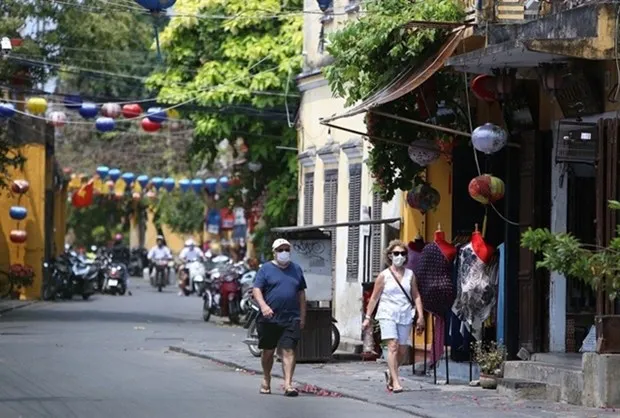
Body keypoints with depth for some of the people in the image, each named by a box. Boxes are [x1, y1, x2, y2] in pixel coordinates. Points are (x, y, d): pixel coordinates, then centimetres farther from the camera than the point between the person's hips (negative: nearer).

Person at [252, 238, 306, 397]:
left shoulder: (296, 269, 13)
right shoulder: (266, 269, 3)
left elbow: (301, 293, 17)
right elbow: (256, 290, -5)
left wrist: (302, 316, 11)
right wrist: (263, 306, -23)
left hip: (291, 319, 1)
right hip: (269, 318, -1)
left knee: (289, 351, -9)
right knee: (268, 351, 10)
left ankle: (288, 384, -13)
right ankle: (266, 380, 29)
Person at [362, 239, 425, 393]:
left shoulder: (410, 275, 10)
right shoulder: (384, 275, 2)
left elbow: (416, 296, 13)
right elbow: (374, 298, 7)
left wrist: (420, 316, 4)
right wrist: (367, 317, 5)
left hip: (405, 316, 3)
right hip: (388, 315, -3)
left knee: (402, 351, 5)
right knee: (393, 346, -18)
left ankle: (390, 373, 32)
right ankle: (395, 382, -19)